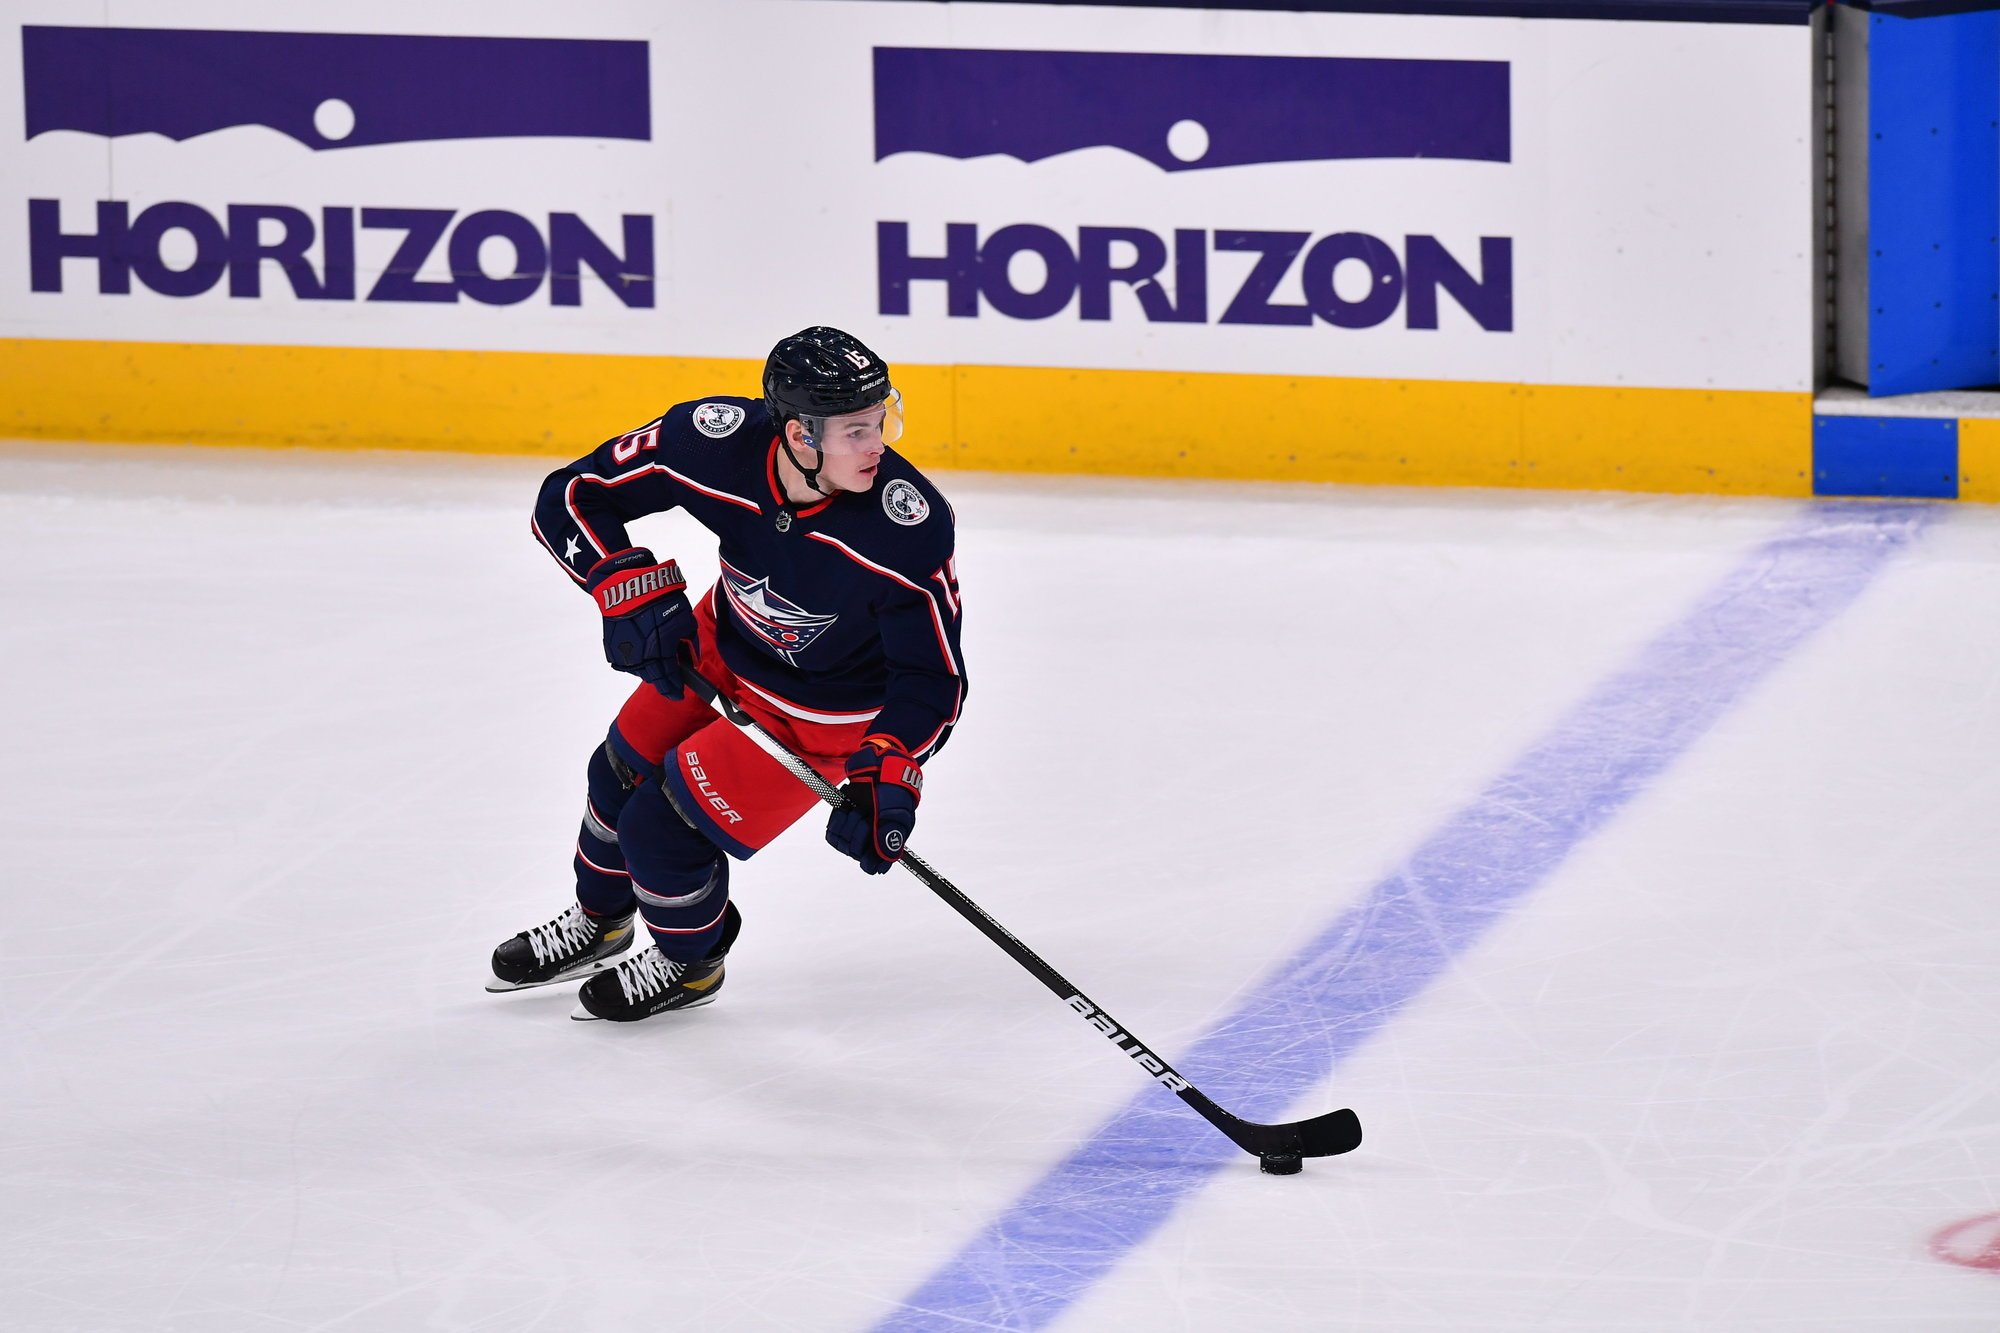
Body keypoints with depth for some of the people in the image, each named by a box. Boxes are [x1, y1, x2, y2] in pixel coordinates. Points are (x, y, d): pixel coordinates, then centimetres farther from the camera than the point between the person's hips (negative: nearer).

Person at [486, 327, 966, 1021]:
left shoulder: (909, 526, -37)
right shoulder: (719, 441, -31)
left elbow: (931, 677, -26)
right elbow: (570, 496, -17)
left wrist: (887, 779, -38)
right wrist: (634, 593, -29)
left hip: (822, 711, -4)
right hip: (723, 649, 5)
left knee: (661, 830, -4)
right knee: (622, 776, 20)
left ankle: (690, 962, 30)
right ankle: (597, 924, 53)